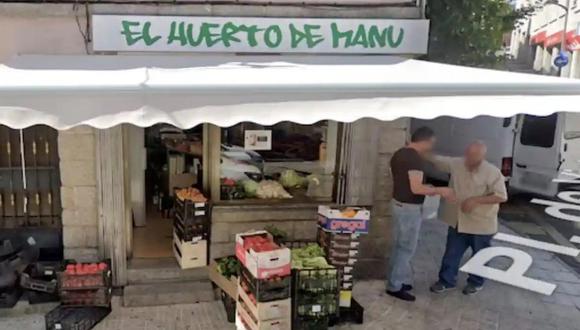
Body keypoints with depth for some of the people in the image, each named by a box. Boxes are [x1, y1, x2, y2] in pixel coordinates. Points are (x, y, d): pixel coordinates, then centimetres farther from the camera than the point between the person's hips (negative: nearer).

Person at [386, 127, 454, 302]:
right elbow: (416, 189, -26)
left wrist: (426, 188, 19)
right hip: (409, 208, -10)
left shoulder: (399, 154, 9)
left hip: (398, 203, 10)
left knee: (400, 246, 19)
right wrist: (438, 190, -13)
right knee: (406, 248, 1)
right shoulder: (415, 158, -21)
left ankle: (397, 280, 29)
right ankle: (394, 286, 10)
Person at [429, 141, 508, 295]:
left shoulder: (493, 172, -18)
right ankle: (446, 280, 27)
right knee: (452, 253, 12)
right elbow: (436, 160, 0)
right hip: (458, 221, 4)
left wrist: (476, 200, -25)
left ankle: (476, 282, 34)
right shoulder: (456, 164, -7)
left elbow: (501, 196, -18)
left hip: (481, 223, -3)